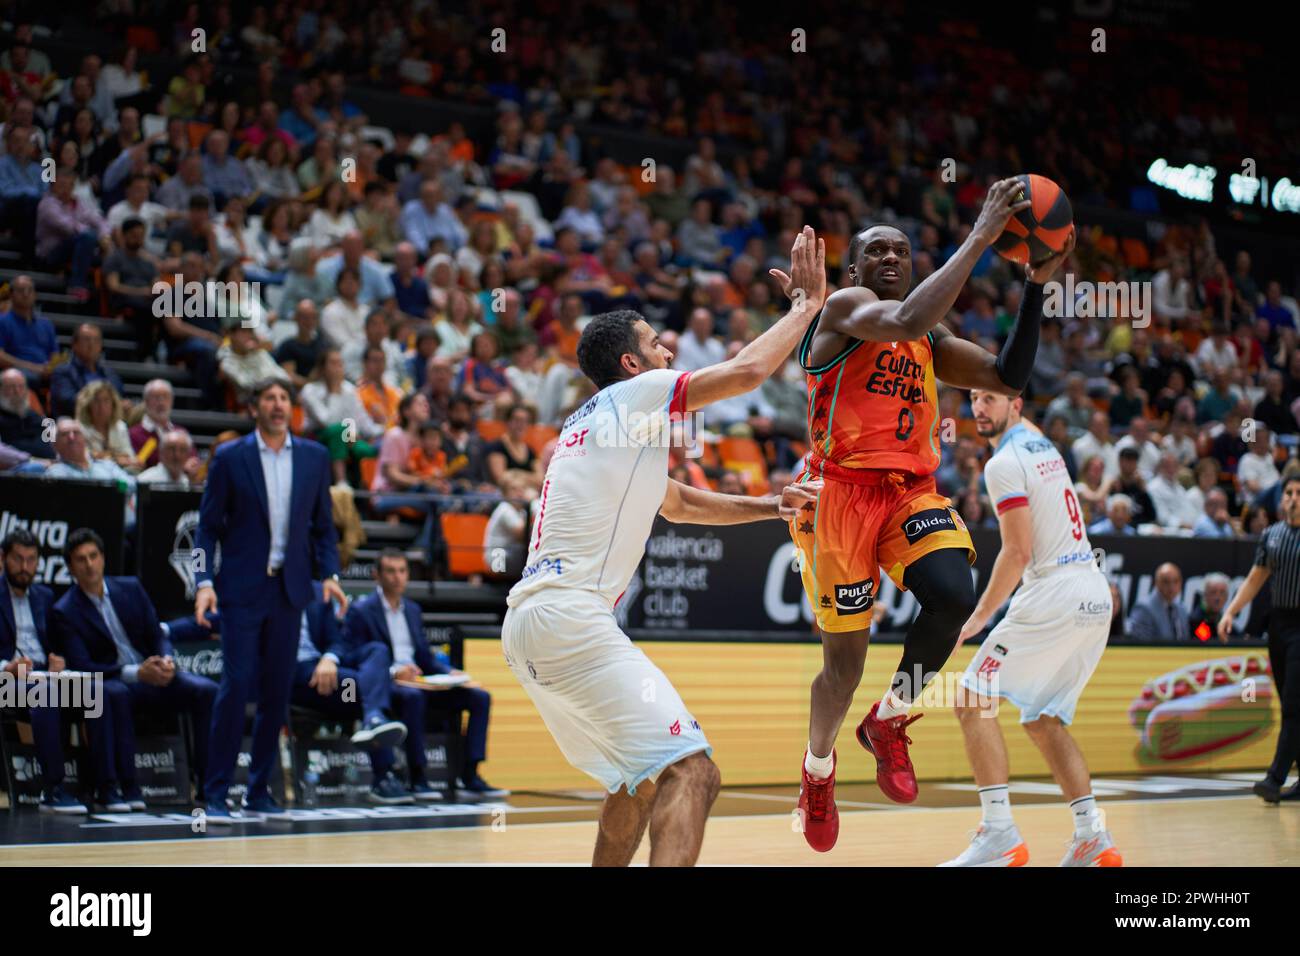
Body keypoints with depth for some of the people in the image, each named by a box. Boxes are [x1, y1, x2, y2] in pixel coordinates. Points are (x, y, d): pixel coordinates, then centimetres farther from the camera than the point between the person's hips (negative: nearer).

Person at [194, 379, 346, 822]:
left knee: (277, 693, 5)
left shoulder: (314, 457, 8)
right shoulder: (229, 457, -1)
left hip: (289, 589, 3)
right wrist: (204, 581, -12)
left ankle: (259, 790, 15)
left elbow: (323, 525, 13)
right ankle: (216, 793, -2)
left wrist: (328, 574, -2)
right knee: (236, 686, -9)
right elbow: (207, 526, 0)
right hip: (242, 588, -3)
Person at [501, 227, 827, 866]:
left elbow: (680, 504, 40)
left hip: (529, 622, 10)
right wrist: (808, 302, 6)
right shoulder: (633, 394, 1)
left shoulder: (592, 425, 28)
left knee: (638, 777, 26)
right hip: (569, 614, -10)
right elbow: (747, 370, -9)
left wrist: (769, 506, 29)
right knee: (691, 772, -18)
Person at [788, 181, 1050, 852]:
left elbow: (1009, 378, 10)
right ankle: (818, 767, 32)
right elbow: (906, 321, -25)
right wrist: (981, 235, -24)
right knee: (845, 662, 1)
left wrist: (1036, 284, 3)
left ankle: (888, 722, 1)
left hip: (913, 489, 5)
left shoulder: (934, 342, 18)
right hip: (841, 490, -5)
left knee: (953, 595, -25)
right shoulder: (843, 308, -4)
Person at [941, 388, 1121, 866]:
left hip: (1052, 593, -9)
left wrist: (980, 615, -8)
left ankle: (1000, 833, -14)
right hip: (1095, 597, 9)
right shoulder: (1042, 444, 16)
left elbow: (1018, 552, -14)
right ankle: (1093, 837, 5)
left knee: (973, 700, -5)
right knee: (1042, 719, 16)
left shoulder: (1004, 464, -9)